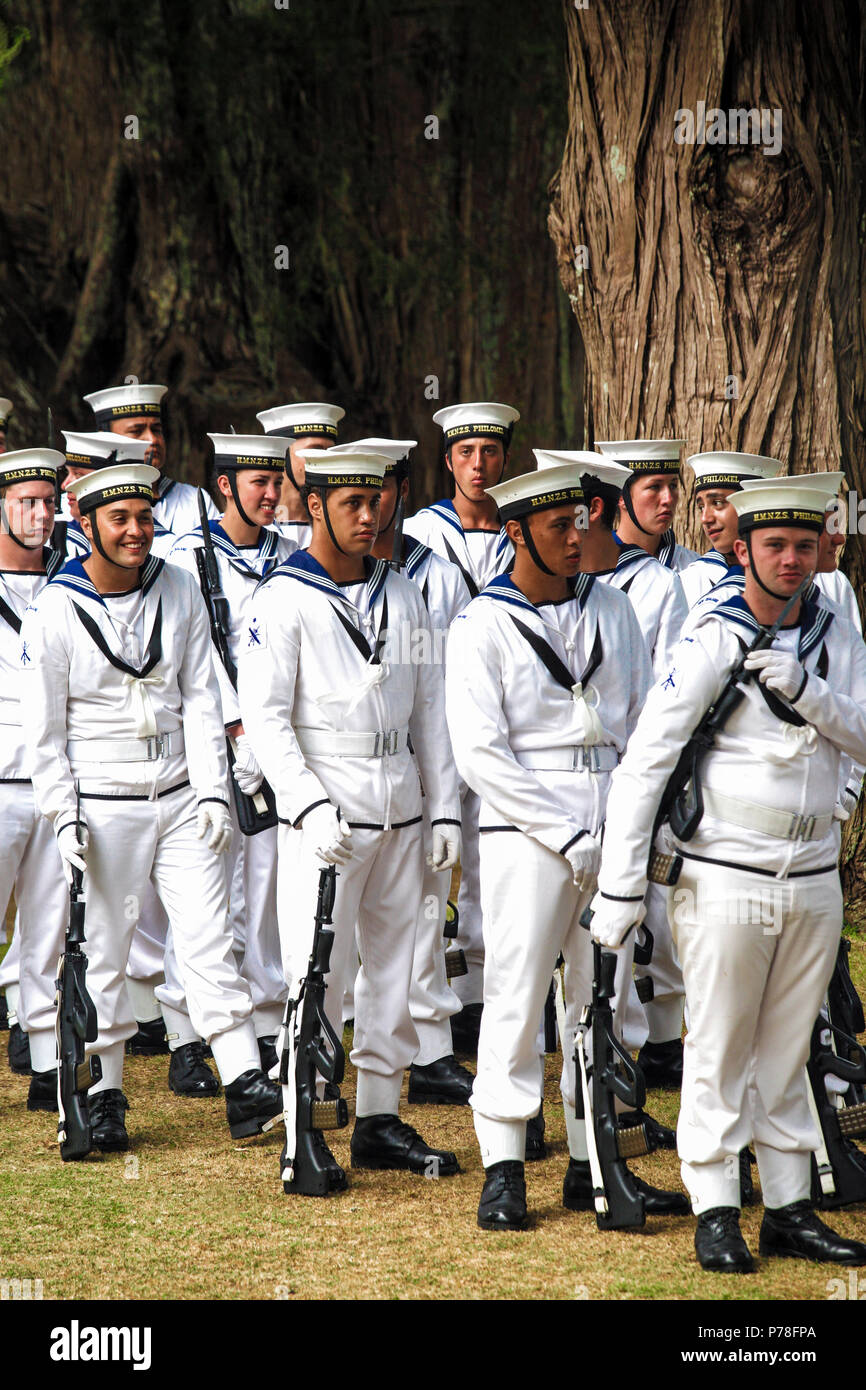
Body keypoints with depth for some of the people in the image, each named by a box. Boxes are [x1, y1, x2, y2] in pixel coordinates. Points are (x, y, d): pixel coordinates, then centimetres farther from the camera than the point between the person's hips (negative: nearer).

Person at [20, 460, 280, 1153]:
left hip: (180, 796, 3)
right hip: (103, 804, -2)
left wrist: (213, 791, -2)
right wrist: (65, 817, -10)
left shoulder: (179, 591, 3)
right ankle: (105, 1092, 15)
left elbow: (200, 698, 5)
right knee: (102, 950, 4)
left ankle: (245, 1082, -5)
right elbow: (44, 730, -4)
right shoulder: (54, 613, -7)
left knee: (209, 934, -3)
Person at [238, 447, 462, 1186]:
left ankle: (381, 1119, 17)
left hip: (400, 809, 6)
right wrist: (310, 806, -19)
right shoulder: (283, 598, -5)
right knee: (318, 973, -6)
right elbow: (264, 714, -10)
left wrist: (444, 807, 8)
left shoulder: (402, 594, 12)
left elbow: (429, 706, 14)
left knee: (394, 965, 9)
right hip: (326, 811, -6)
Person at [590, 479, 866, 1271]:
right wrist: (620, 887, -13)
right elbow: (643, 763, -11)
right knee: (719, 1051, 0)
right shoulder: (713, 644, -9)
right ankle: (716, 1214, 5)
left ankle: (790, 1210, 16)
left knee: (786, 1051, 11)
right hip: (727, 880, -4)